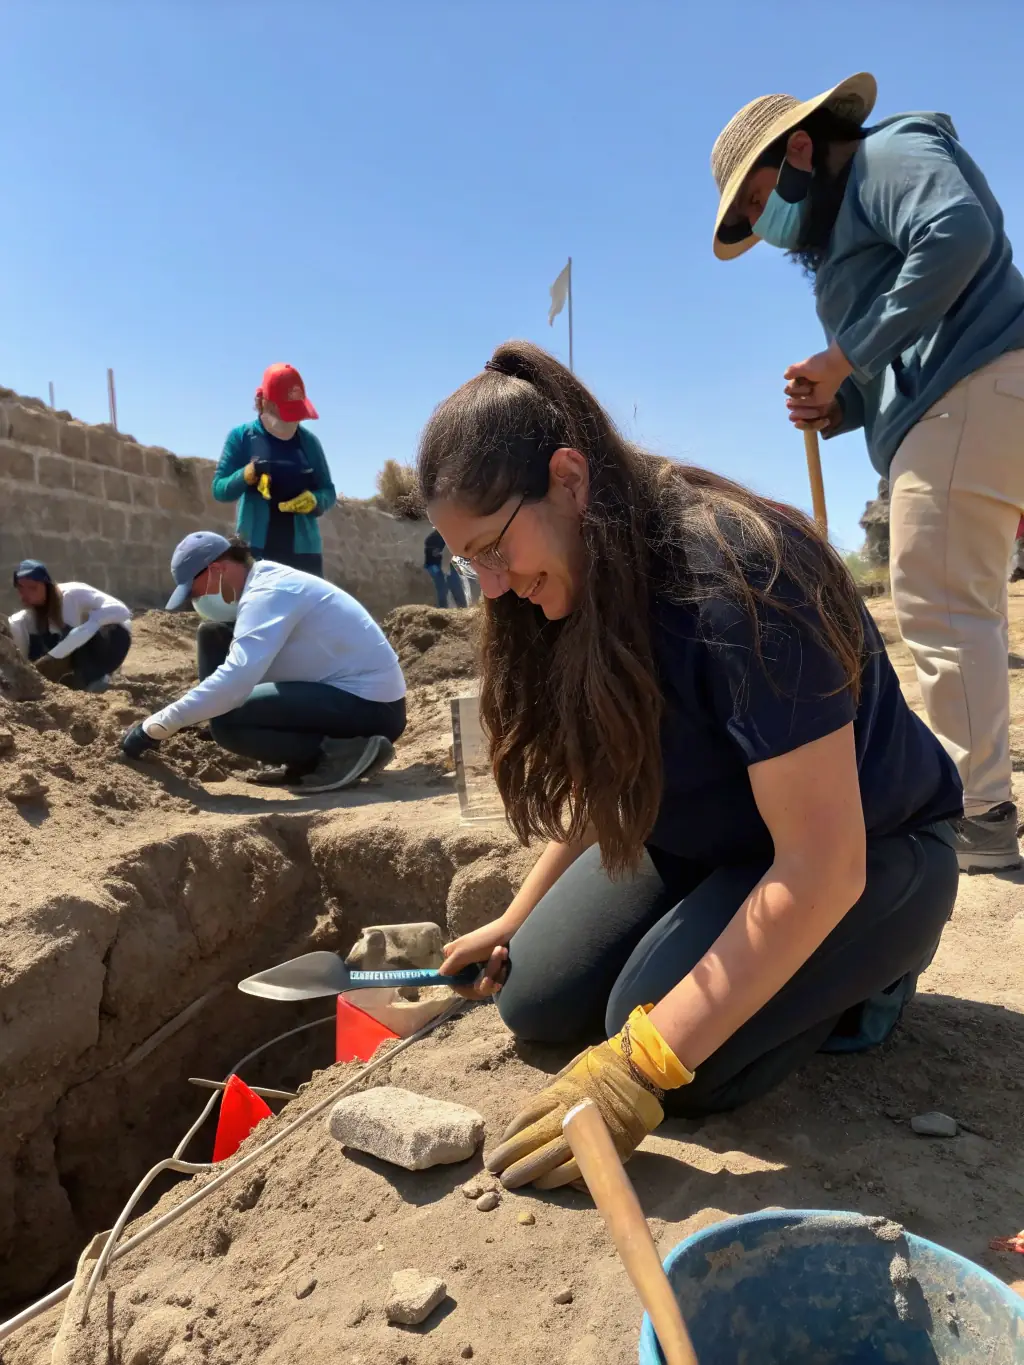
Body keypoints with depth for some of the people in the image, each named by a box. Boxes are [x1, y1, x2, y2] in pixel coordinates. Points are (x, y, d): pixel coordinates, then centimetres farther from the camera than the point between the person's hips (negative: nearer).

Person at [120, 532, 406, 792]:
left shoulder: (267, 593, -18)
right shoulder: (265, 585, 12)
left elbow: (233, 682, -30)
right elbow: (244, 671, 23)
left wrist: (154, 727, -21)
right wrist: (174, 718, 16)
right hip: (345, 693, 10)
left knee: (226, 721, -22)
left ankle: (345, 753, -14)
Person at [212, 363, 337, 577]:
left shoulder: (308, 441, 7)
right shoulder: (241, 436, 2)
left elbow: (329, 492, 11)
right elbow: (219, 489, -1)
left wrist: (314, 500, -13)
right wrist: (246, 475, -22)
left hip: (303, 549, 2)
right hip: (255, 549, -2)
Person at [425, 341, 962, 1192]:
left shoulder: (739, 581, -34)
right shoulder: (588, 582, -8)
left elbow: (821, 863, -33)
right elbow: (603, 777, 6)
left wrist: (642, 1063, -33)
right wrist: (519, 920, 7)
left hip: (869, 851, -7)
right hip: (708, 842, 7)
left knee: (678, 1060, -25)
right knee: (536, 1002, -4)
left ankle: (857, 977, 3)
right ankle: (754, 959, 15)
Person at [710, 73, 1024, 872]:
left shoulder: (887, 156, 2)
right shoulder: (847, 230, 29)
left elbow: (959, 235, -19)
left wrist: (849, 355, -15)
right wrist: (836, 405, 6)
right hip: (953, 401, 11)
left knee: (940, 606, -14)